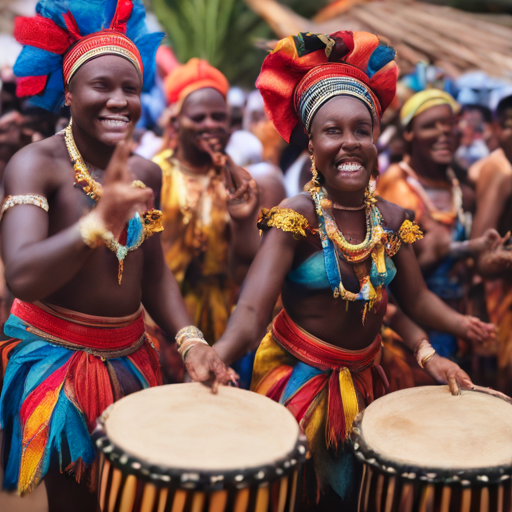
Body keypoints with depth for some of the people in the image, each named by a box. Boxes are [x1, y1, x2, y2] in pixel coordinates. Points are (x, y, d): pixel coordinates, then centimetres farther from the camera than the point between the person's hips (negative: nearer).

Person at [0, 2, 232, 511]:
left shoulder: (146, 173, 2)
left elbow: (154, 272, 7)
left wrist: (191, 341, -8)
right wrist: (103, 219, -45)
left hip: (131, 355, 6)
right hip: (55, 355, -5)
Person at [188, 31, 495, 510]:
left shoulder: (391, 218, -6)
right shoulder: (295, 218, -21)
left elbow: (415, 298, 3)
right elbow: (252, 309, -31)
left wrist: (462, 324, -14)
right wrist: (212, 361, -48)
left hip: (364, 376, 5)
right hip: (297, 377, -5)